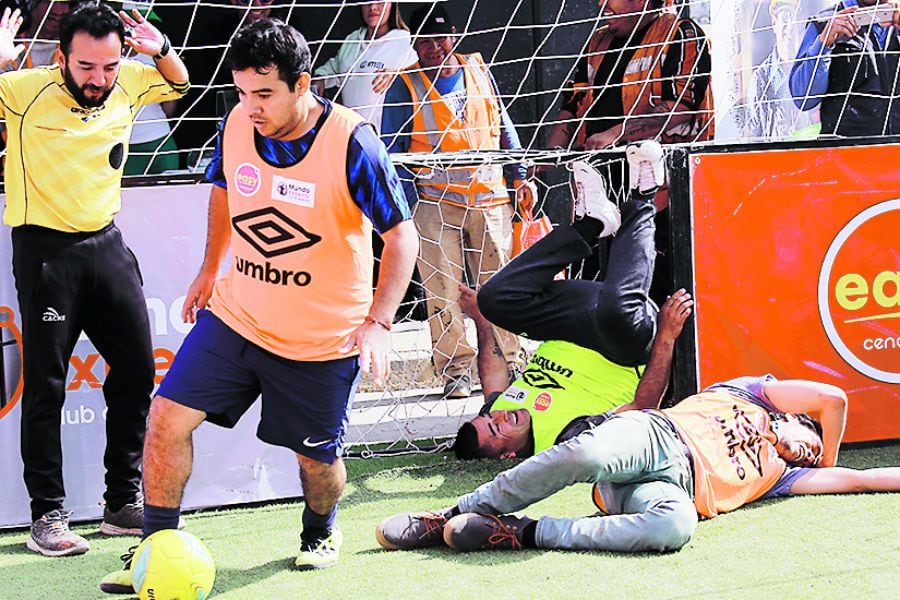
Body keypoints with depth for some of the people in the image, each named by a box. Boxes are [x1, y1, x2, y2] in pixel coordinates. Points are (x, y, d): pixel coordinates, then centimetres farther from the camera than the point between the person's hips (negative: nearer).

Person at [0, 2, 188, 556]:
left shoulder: (128, 84, -2)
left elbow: (178, 84, 17)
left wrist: (161, 49, -4)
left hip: (106, 244, 5)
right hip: (45, 249, -5)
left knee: (138, 372, 8)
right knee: (46, 385, -2)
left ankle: (125, 503, 19)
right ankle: (48, 516, 6)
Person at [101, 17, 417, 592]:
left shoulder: (352, 142, -22)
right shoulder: (237, 125, -7)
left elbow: (402, 234, -15)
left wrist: (379, 323, -25)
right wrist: (210, 268, 19)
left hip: (323, 339, -4)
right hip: (237, 312, 4)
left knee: (317, 456, 9)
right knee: (168, 415, -8)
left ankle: (321, 532, 42)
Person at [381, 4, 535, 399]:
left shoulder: (479, 71, 10)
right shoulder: (406, 88, 1)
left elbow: (504, 128, 19)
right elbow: (393, 150, 2)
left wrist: (520, 175, 14)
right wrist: (406, 204, -5)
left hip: (490, 198, 3)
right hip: (435, 202, -3)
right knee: (444, 292, -3)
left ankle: (507, 364, 16)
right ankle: (455, 370, 5)